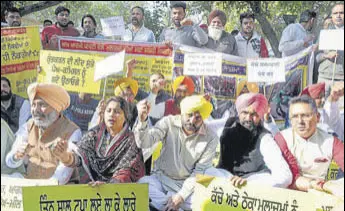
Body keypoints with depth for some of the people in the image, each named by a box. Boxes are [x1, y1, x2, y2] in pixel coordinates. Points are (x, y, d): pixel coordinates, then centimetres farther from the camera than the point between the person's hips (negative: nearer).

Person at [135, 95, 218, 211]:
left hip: (187, 184, 0)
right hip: (161, 178, 0)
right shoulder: (169, 122, -9)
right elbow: (145, 143, -21)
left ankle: (161, 198, -14)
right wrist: (142, 121, -41)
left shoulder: (210, 139, -10)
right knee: (142, 184, -31)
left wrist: (181, 196, -20)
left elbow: (199, 172, -9)